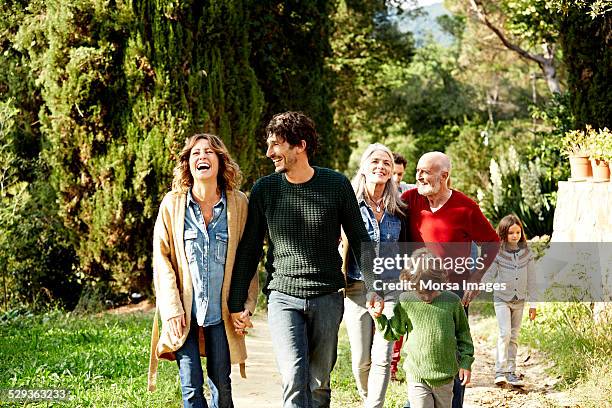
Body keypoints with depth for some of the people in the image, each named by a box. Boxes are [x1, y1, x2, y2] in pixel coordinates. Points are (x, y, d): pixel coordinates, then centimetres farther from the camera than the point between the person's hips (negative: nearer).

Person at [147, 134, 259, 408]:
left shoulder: (238, 203, 0)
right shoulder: (173, 204, -3)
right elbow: (161, 257, -1)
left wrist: (247, 303, -1)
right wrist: (172, 308, -8)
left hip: (221, 312, 1)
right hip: (183, 312, -1)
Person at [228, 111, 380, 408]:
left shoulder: (336, 185, -1)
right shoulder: (264, 190, 0)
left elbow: (359, 241, 7)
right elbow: (248, 250, 7)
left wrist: (373, 289, 1)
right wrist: (237, 303, 6)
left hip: (327, 298, 1)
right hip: (283, 297, -1)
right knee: (294, 380, -14)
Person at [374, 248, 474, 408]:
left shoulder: (452, 301, -5)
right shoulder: (405, 301, -5)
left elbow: (463, 333, 6)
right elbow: (395, 332, 8)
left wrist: (465, 362, 4)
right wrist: (379, 317, -7)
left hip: (445, 376, 1)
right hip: (417, 376, -1)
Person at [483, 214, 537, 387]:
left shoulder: (526, 253, 1)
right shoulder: (497, 253, -9)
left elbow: (531, 280, 6)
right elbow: (488, 276, -5)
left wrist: (533, 304, 7)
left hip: (519, 301, 4)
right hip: (502, 299, -4)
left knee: (514, 337, 9)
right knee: (504, 333, -15)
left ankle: (511, 371, 16)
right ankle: (500, 371, -11)